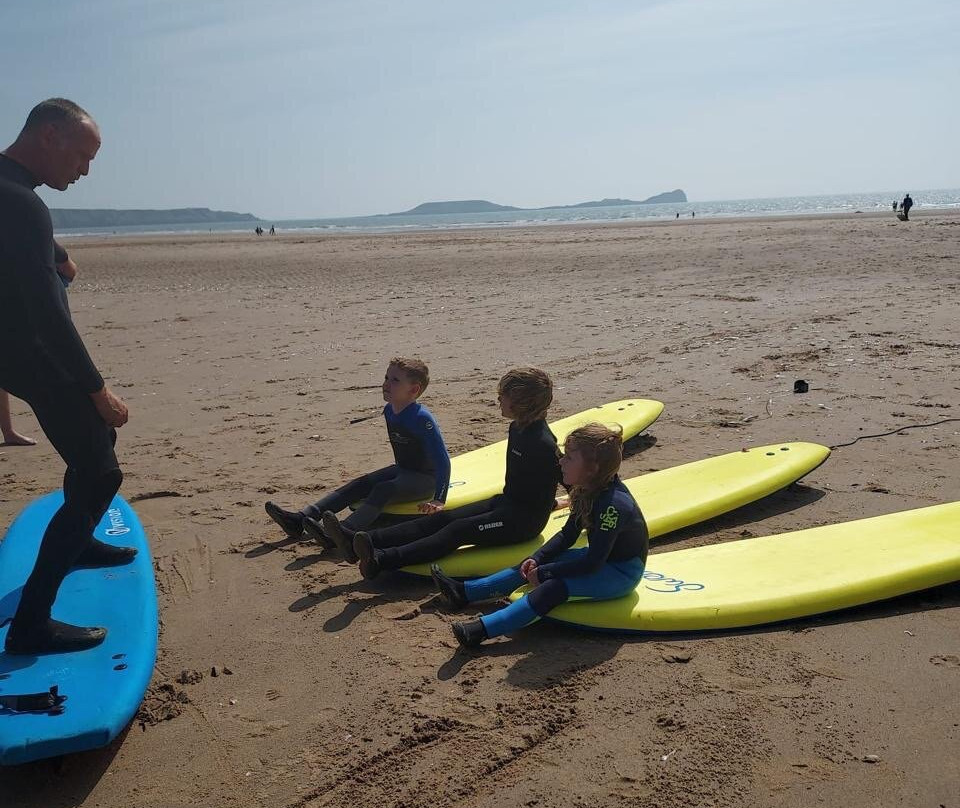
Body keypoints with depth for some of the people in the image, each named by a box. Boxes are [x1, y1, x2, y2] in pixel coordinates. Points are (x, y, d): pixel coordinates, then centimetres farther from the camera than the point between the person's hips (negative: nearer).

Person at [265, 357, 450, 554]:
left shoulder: (421, 418, -25)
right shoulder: (389, 411, 2)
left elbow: (443, 460, -27)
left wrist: (439, 500, -32)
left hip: (425, 479, -8)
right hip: (402, 471, 8)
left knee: (382, 490, -31)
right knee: (358, 485, -7)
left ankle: (345, 532, -53)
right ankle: (299, 520, -16)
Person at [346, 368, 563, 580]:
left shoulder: (543, 444, -22)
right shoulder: (517, 428, 9)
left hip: (526, 521, -9)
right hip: (506, 504, 9)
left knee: (458, 531, -24)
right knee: (444, 519, -8)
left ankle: (381, 560, -38)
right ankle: (371, 540, -20)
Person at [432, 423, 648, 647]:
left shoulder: (613, 504, -30)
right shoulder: (587, 491, -2)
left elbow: (592, 563, -28)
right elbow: (567, 535, 7)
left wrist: (544, 573, -23)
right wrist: (537, 559, -7)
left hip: (622, 573, -9)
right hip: (600, 558, 9)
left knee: (555, 586, -30)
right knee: (532, 566, 1)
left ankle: (482, 629, -40)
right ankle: (465, 592, 2)